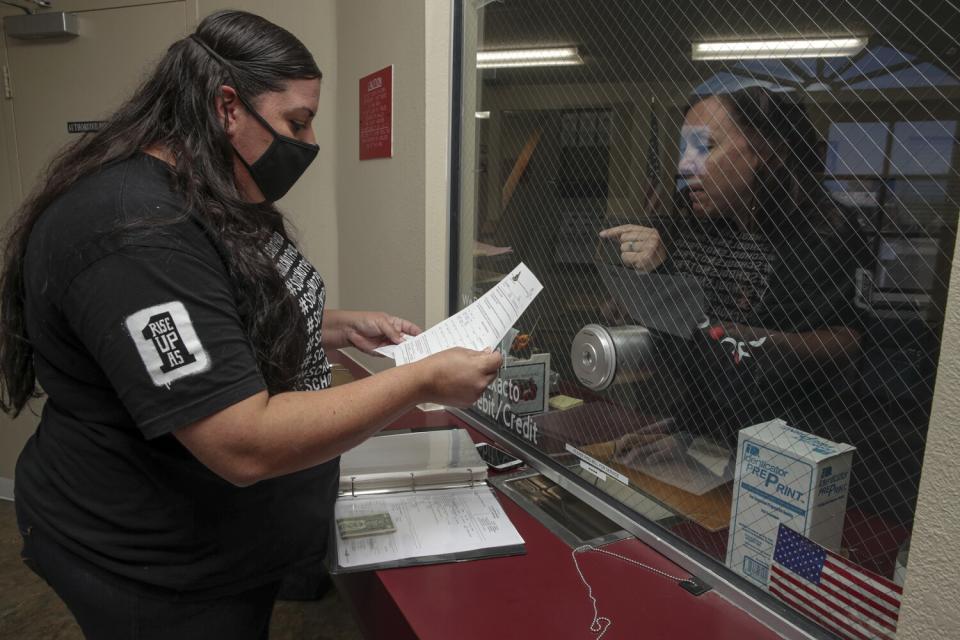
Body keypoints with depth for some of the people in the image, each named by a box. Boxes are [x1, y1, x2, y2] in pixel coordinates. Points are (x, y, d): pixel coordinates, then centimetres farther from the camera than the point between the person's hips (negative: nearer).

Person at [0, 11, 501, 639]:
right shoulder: (132, 233, -29)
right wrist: (422, 381, -27)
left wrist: (342, 328, 1)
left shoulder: (213, 203, 3)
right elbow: (245, 446, -33)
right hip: (159, 580, -9)